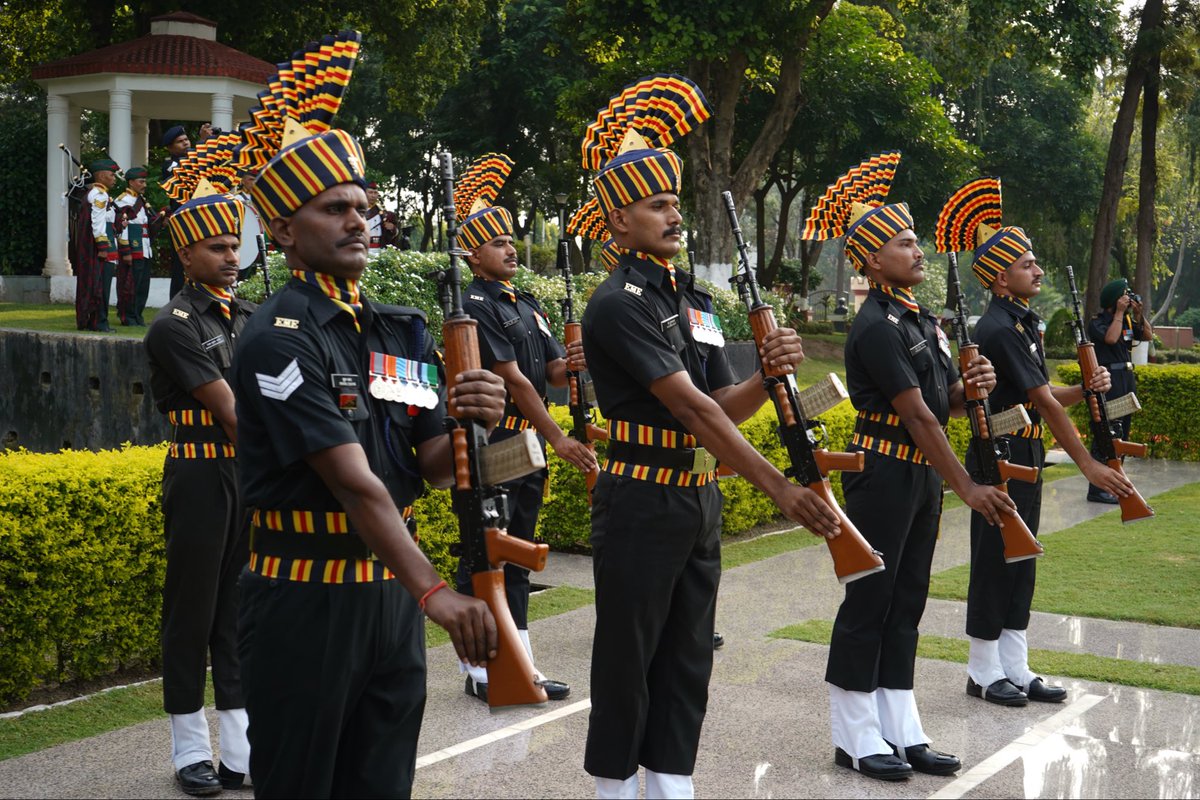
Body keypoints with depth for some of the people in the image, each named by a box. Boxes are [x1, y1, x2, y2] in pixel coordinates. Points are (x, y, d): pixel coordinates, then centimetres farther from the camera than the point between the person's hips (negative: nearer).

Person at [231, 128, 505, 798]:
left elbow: (437, 468, 5)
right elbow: (355, 484, -24)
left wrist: (475, 421, -17)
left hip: (391, 590, 6)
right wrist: (434, 591, -31)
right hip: (306, 600, -6)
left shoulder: (403, 330, 8)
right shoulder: (279, 339, -15)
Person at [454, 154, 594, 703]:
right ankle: (479, 669, 5)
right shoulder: (475, 306, -11)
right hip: (490, 446, -9)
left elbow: (556, 371, 10)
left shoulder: (527, 304, 16)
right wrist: (559, 439, -18)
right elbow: (513, 379, -17)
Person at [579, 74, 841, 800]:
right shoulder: (618, 305, -15)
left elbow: (725, 406, 9)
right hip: (641, 502, -8)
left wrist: (771, 374, -13)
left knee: (688, 660, 12)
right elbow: (692, 408, -23)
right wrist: (781, 488, -26)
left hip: (700, 498, 8)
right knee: (628, 660, 4)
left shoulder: (696, 299, 11)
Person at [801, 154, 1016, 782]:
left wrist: (970, 386, -6)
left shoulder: (921, 318, 13)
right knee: (868, 602, -1)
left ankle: (901, 732, 19)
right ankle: (855, 739, 9)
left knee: (906, 603, 12)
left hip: (924, 473, 9)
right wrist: (968, 488, -17)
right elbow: (917, 416, -19)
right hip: (883, 471, -9)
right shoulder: (875, 326, -16)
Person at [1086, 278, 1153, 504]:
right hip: (1109, 381, -9)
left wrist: (1139, 314, 2)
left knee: (1122, 433, 12)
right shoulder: (1097, 322, -8)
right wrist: (1119, 313, -15)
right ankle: (1097, 489, -13)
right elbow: (1111, 338, -24)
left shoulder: (1127, 320, 15)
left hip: (1127, 379, 9)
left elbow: (1148, 335, 14)